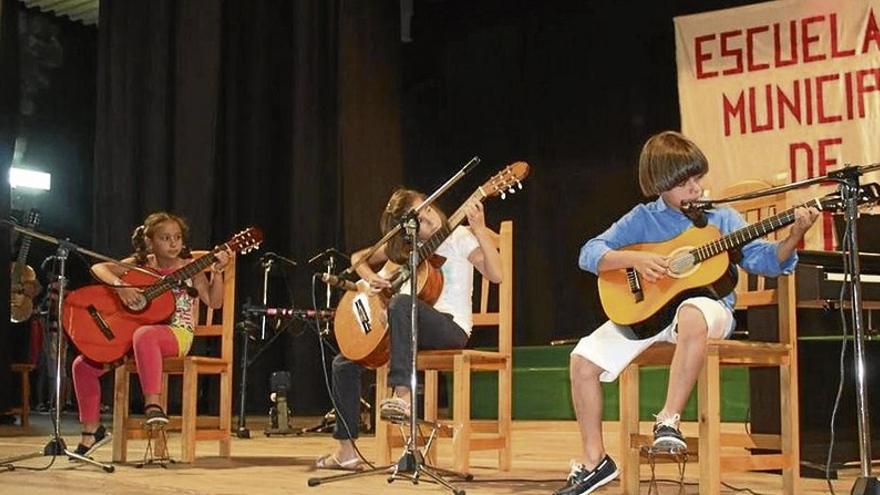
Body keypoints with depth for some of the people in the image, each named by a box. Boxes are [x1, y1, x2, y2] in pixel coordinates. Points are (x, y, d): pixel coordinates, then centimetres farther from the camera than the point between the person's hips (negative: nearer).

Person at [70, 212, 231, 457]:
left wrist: (217, 272, -19)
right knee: (83, 365, -2)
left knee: (144, 335, -41)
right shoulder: (139, 264, 6)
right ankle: (92, 430, 11)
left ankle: (152, 403, -40)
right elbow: (98, 268, -3)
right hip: (132, 332, 5)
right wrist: (119, 285, -21)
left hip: (176, 333, -5)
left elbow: (214, 301, -4)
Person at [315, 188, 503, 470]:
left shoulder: (460, 237, -4)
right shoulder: (405, 246, 11)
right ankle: (346, 450, 6)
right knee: (345, 363, 1)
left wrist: (479, 229, -28)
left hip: (451, 327, -7)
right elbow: (358, 259, 21)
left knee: (402, 303, -38)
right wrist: (371, 279, -1)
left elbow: (496, 275, -18)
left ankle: (402, 395, -46)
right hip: (413, 329, 7)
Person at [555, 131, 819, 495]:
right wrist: (634, 259, -17)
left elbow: (764, 259, 0)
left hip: (707, 304, -2)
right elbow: (589, 254, -1)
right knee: (584, 359, -15)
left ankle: (669, 419, -32)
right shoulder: (642, 219, 7)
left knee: (692, 316, -42)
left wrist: (793, 237, -18)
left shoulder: (721, 218, 6)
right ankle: (594, 460, -2)